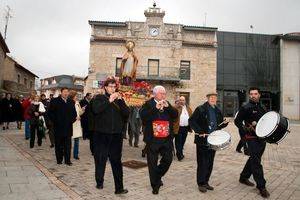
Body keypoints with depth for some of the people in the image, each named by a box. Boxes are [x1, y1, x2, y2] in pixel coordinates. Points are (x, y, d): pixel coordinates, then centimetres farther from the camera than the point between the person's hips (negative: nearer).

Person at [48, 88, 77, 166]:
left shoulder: (71, 102, 13)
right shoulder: (55, 101, 1)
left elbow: (74, 113, 18)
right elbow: (50, 113, -1)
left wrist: (72, 120, 3)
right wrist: (55, 121, -7)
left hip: (68, 127, 3)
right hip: (58, 127, -3)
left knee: (68, 145, 3)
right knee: (58, 145, 6)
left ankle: (67, 160, 10)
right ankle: (59, 160, 18)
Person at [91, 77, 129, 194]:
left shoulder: (119, 99, 11)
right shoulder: (99, 98, 3)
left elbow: (127, 113, -2)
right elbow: (96, 109, -17)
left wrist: (120, 100, -12)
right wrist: (109, 101, -19)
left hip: (116, 135, 2)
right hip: (101, 134, -2)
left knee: (116, 161, 4)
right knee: (100, 159, 10)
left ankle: (119, 188, 12)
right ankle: (99, 182, 28)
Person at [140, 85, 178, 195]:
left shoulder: (167, 104, 10)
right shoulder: (148, 104, -5)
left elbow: (175, 115, -1)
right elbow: (143, 116, -20)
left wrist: (168, 106, -15)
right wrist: (155, 108, -26)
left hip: (167, 139, 4)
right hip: (152, 139, -4)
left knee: (168, 159, 6)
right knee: (152, 163, 7)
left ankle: (158, 176, 33)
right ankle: (155, 186, 25)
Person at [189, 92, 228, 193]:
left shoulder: (218, 111, 11)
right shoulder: (200, 109, -9)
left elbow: (219, 125, 20)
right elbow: (191, 121, -13)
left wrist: (224, 123, -2)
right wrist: (199, 131, -20)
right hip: (202, 140, -6)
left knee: (210, 163, 12)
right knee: (202, 163, -1)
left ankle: (206, 182, 26)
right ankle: (201, 184, 13)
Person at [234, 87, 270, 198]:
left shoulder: (262, 108, 13)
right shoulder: (246, 108, -7)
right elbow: (237, 121, -8)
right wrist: (246, 130, -20)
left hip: (262, 138, 7)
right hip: (252, 138, -7)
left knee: (254, 159, 17)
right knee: (256, 162, -6)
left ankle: (243, 177, 33)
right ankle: (261, 187, 2)